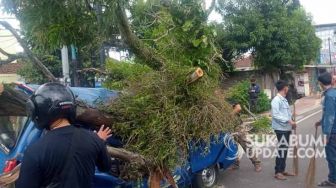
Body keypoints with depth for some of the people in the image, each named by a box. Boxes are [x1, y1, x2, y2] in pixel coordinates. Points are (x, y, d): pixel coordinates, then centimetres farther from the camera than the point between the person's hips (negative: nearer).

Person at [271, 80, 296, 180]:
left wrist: (291, 123, 5)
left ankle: (282, 170, 25)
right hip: (280, 129, -9)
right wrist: (288, 121, -24)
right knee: (281, 150, -4)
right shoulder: (276, 100, -16)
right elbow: (275, 115, -22)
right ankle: (278, 172, 5)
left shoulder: (284, 99, 13)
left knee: (285, 150, 14)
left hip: (286, 129, 9)